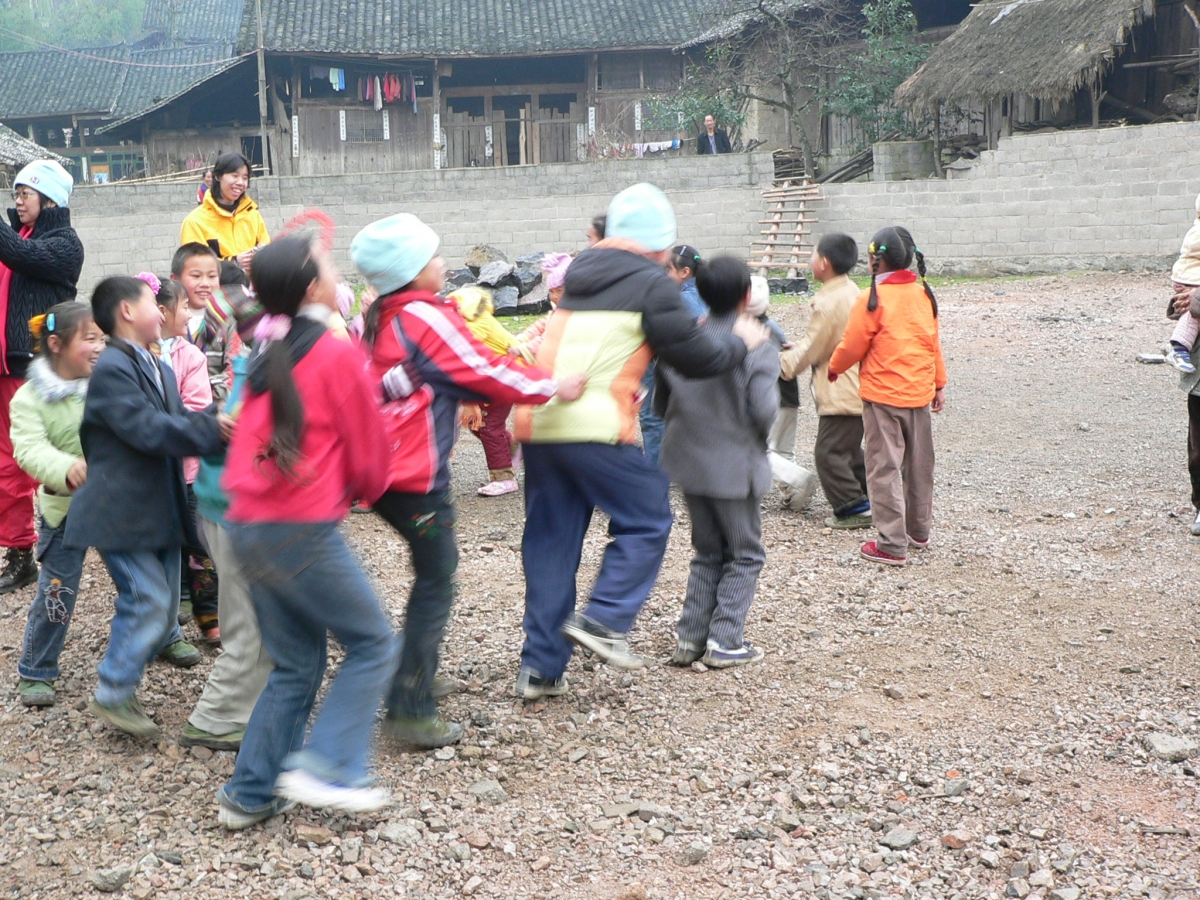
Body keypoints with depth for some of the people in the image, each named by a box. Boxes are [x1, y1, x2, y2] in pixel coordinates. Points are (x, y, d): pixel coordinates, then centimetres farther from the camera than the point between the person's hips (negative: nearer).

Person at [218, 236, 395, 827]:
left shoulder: (264, 358, 14)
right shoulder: (336, 354, -6)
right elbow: (368, 446, 0)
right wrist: (366, 489, 21)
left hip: (247, 527, 8)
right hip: (304, 529, -7)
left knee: (295, 665, 16)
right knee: (373, 645, 4)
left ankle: (250, 794, 18)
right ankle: (324, 767, -6)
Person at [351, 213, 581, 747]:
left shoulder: (382, 320, 14)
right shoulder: (428, 319, -13)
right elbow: (483, 371, -12)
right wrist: (552, 387, -1)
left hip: (383, 470, 9)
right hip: (417, 475, -9)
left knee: (432, 573, 20)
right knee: (436, 583, -2)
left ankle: (417, 677, 27)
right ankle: (411, 712, -1)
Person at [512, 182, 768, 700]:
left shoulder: (580, 274, 21)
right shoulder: (652, 283, -1)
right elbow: (695, 358, 1)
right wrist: (741, 341, 20)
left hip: (537, 422, 7)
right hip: (595, 428, -7)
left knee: (550, 541, 11)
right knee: (646, 521, 9)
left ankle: (541, 666, 14)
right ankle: (604, 619, -4)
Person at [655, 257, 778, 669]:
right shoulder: (758, 348, -14)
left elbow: (660, 402, 6)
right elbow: (764, 410, -21)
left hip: (687, 460, 5)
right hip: (734, 465, -5)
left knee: (707, 553, 19)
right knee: (745, 554, 11)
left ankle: (690, 637, 15)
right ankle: (724, 641, 6)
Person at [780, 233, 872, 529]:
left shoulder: (829, 302, -21)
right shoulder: (851, 292, 11)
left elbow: (812, 348, -15)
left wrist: (783, 363, -1)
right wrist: (794, 351, 14)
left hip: (841, 392, -10)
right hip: (855, 390, 10)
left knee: (828, 453, -3)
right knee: (849, 449, 21)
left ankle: (854, 509, 1)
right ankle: (871, 500, 26)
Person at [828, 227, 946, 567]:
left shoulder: (872, 299, -14)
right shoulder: (924, 294, 4)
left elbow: (851, 347, -9)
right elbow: (933, 344, 10)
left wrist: (833, 369, 10)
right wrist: (939, 384, 19)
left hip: (883, 394, -6)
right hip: (919, 393, 6)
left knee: (885, 469, -1)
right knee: (919, 466, 17)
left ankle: (892, 545, -1)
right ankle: (919, 531, 31)